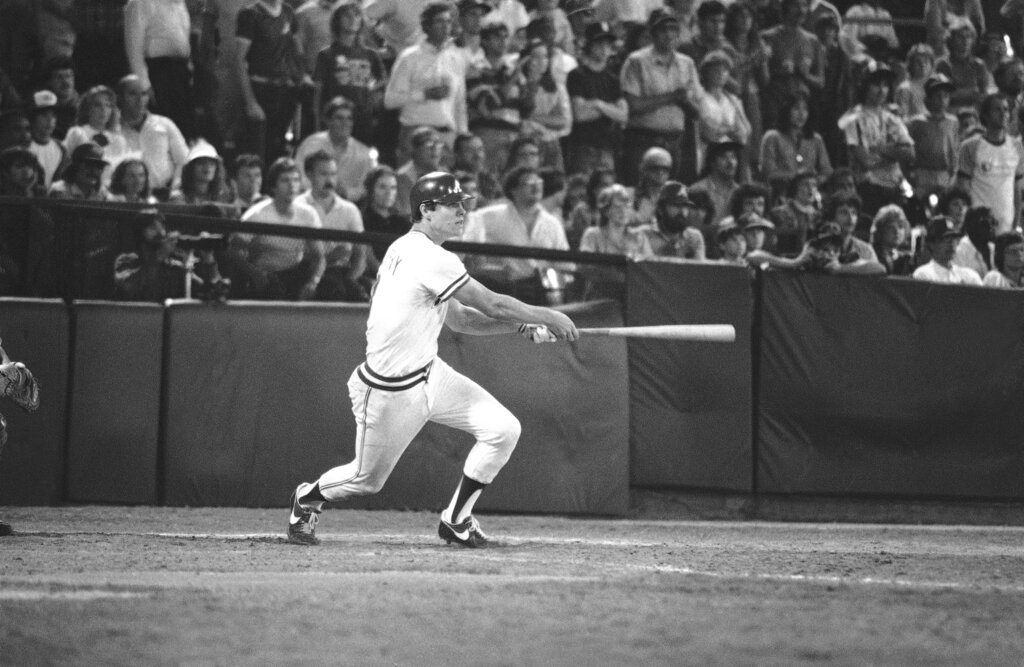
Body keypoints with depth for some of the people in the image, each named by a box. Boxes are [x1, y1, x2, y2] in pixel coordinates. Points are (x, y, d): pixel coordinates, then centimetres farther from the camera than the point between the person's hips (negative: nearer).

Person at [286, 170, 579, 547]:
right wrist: (548, 317, -9)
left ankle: (456, 520, 10)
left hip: (429, 375, 9)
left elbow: (459, 319, 11)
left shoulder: (405, 249, 6)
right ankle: (308, 498, 41)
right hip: (391, 392, -9)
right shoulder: (429, 259, -25)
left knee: (502, 429, -4)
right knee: (367, 480, 10)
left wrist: (522, 324, 1)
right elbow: (494, 307, -22)